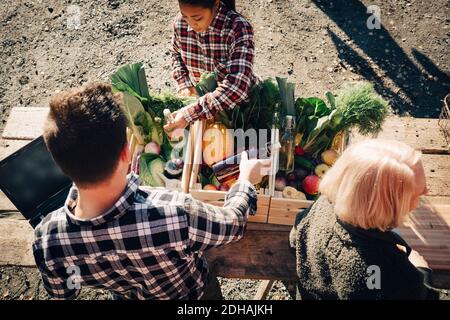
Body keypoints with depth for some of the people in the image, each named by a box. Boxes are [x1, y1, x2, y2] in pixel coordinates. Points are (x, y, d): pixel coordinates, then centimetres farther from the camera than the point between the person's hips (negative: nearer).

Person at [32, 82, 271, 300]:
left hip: (127, 295, 3)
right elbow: (232, 223, -25)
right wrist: (246, 181, -6)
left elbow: (62, 293, -11)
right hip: (193, 295, -2)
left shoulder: (46, 239, -34)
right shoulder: (175, 215, -49)